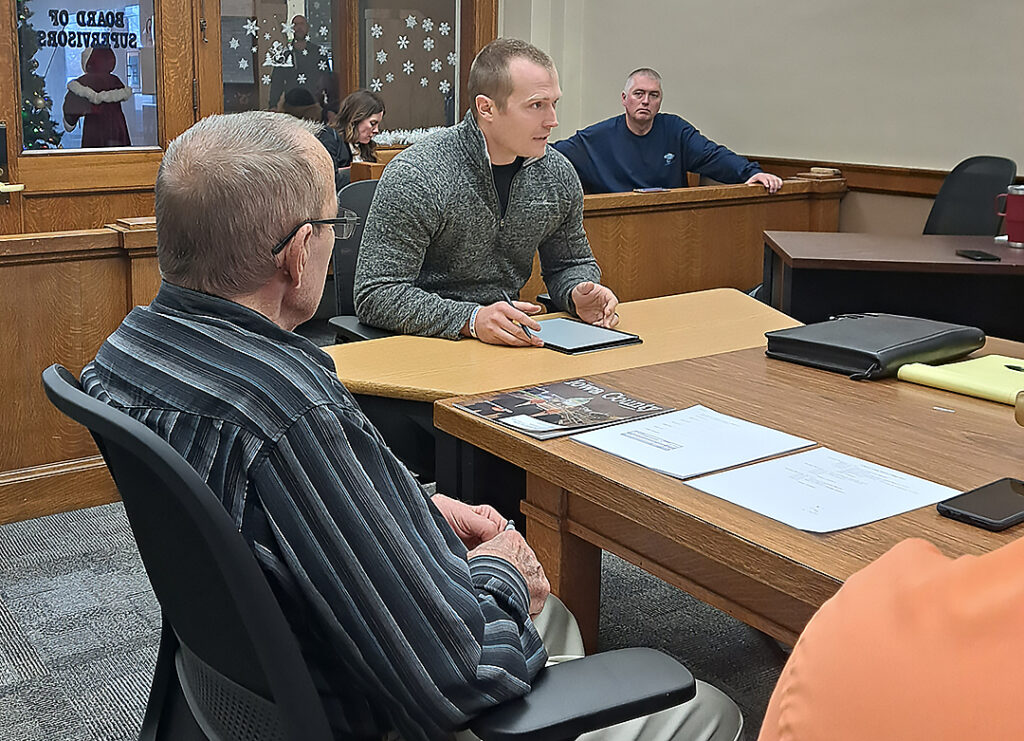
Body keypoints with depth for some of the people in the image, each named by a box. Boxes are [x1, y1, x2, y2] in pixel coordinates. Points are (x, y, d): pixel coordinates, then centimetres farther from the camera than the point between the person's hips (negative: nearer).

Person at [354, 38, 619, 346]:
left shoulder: (559, 176, 4)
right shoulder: (415, 176, -16)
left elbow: (571, 262, 20)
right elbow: (376, 296, -19)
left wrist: (579, 294, -4)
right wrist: (472, 320, -32)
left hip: (512, 339, 6)